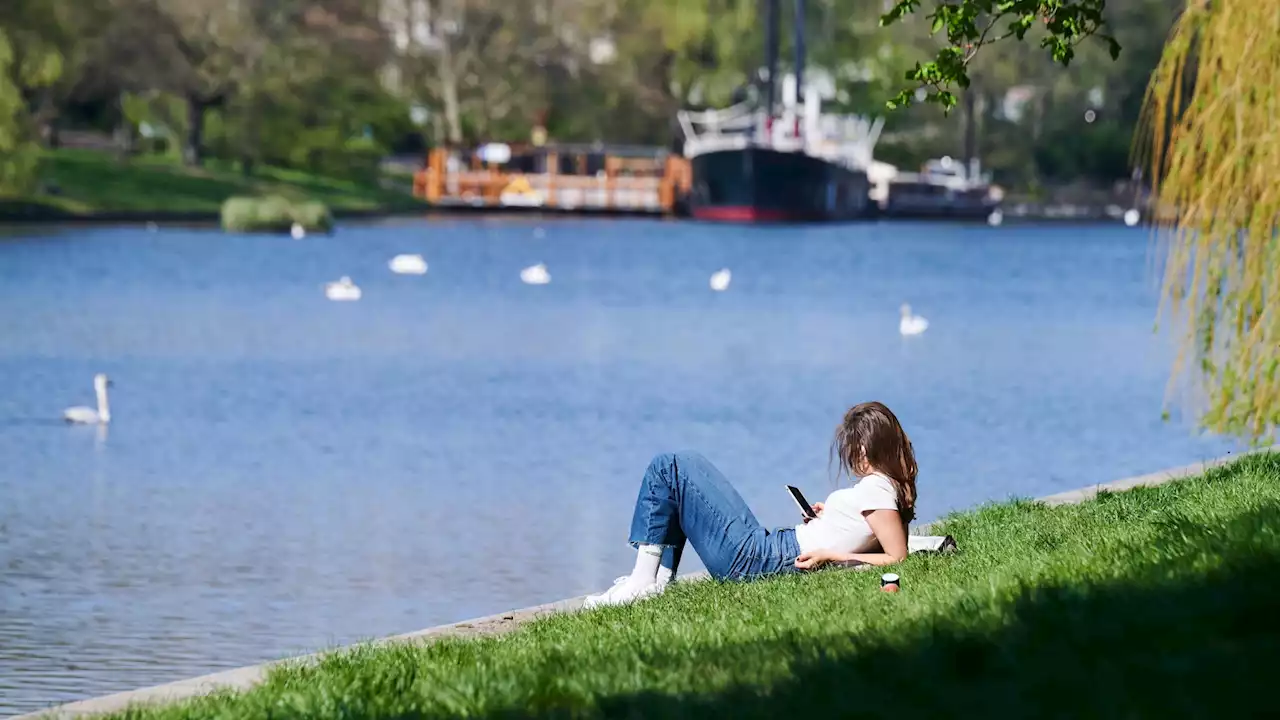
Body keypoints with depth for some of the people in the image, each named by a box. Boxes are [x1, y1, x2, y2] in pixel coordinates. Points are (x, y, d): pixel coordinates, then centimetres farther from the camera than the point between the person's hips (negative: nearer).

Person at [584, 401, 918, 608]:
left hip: (754, 557, -11)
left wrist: (832, 555, -20)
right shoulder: (894, 487, 8)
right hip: (773, 545, 11)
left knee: (668, 468, -5)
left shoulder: (875, 489, -18)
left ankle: (643, 580, -4)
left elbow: (897, 558, -24)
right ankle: (660, 576, 16)